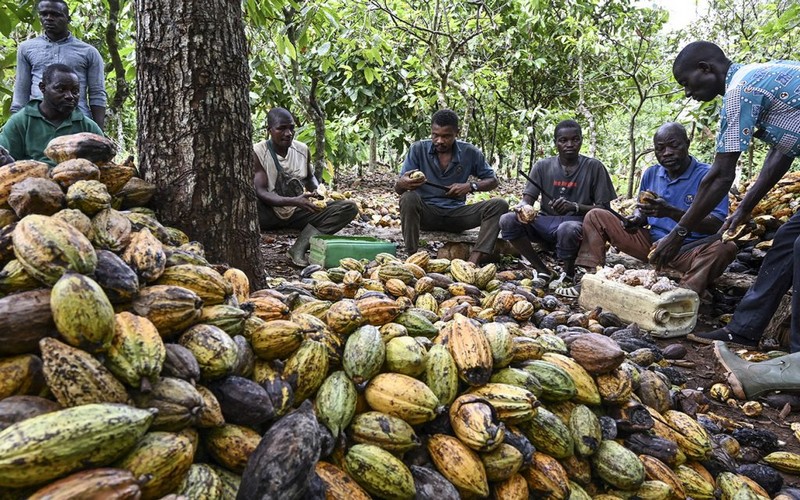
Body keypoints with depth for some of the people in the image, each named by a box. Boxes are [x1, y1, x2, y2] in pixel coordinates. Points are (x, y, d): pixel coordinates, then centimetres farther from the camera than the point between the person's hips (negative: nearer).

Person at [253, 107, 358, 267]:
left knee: (349, 207, -16)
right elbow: (260, 192, -19)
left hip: (298, 212, 5)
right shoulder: (257, 152, -11)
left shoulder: (302, 149, 2)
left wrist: (316, 191, -4)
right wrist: (293, 201, -34)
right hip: (270, 213, -4)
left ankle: (299, 247, -30)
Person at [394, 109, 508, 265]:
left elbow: (493, 181, 8)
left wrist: (471, 186, -14)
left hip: (456, 214, 2)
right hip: (426, 213, -2)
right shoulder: (418, 149, -5)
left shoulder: (470, 152, -1)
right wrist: (402, 184, -35)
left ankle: (474, 261, -35)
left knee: (499, 205, -19)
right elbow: (397, 189, -9)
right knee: (408, 198, -33)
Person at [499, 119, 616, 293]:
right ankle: (543, 271, -9)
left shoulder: (594, 167, -1)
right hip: (545, 222, 3)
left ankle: (568, 277, -9)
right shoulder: (543, 166, 6)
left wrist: (575, 206, -22)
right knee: (508, 220, -22)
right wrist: (522, 207, -26)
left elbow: (604, 208, -3)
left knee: (567, 229, -39)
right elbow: (528, 198, 0)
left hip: (577, 222, -3)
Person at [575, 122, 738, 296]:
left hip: (689, 251, -5)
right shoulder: (651, 174, 7)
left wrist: (671, 212, -32)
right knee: (596, 216, -1)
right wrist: (636, 219, -6)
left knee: (725, 247, -38)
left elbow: (717, 225, -19)